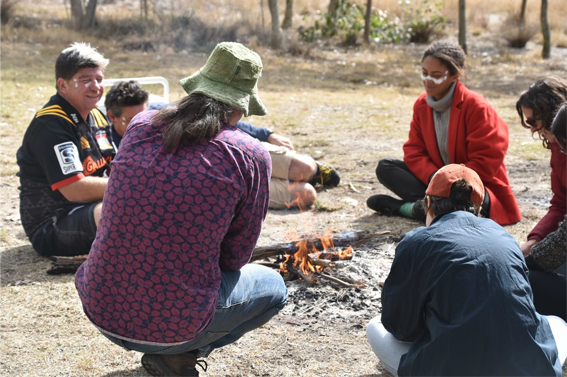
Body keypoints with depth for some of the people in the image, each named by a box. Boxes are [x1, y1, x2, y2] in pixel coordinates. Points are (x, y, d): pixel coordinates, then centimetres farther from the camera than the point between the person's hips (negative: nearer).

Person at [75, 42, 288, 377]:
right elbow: (235, 257, 0)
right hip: (173, 322, -5)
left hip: (100, 309, 6)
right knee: (274, 286, 21)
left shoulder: (141, 124, 4)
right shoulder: (252, 157, -9)